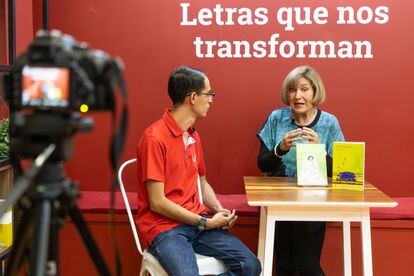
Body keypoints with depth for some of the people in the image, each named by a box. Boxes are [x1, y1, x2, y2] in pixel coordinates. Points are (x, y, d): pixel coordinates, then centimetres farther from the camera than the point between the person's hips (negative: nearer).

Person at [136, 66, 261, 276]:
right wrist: (205, 222, -14)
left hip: (198, 221, 7)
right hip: (164, 227, -7)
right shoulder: (155, 137, -14)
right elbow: (157, 203, -16)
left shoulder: (193, 135, 12)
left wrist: (219, 210, 2)